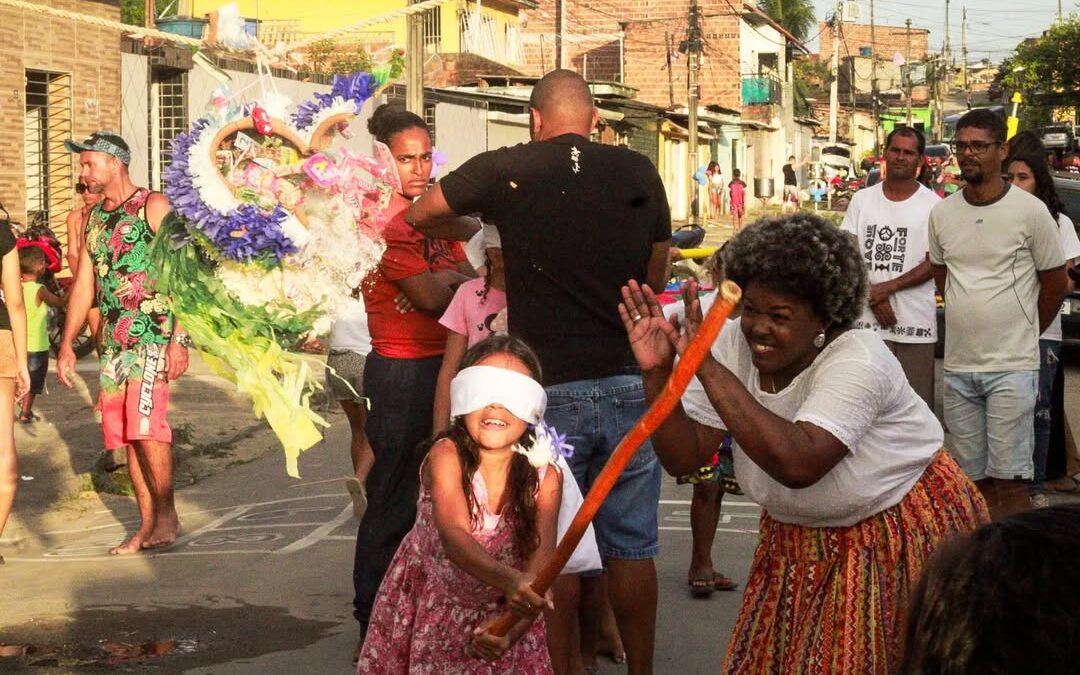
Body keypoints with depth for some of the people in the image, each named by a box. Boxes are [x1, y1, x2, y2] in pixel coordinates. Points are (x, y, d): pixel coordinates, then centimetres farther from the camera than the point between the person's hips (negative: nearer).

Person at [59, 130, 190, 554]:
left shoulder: (154, 206, -4)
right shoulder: (94, 218, 16)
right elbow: (83, 285, 18)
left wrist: (178, 339, -17)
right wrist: (67, 343, 11)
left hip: (154, 335, -7)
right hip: (114, 340, 7)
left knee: (145, 423, -17)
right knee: (124, 433, 5)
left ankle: (166, 514, -3)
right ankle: (148, 526, 12)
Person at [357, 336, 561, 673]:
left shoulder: (545, 478, -17)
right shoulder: (446, 456, -24)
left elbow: (539, 565, -19)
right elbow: (453, 536, -38)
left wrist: (511, 633, -36)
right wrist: (509, 580, -56)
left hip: (498, 616, 2)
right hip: (426, 605, -2)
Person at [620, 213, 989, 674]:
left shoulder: (857, 360, -29)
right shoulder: (733, 346, -14)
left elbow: (798, 465, -44)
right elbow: (683, 458, -15)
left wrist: (707, 367, -44)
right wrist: (657, 372, -30)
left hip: (902, 529, -5)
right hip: (800, 538, 5)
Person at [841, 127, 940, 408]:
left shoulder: (932, 205, 1)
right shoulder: (862, 199, 9)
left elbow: (933, 263, -3)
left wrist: (888, 287, -13)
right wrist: (873, 295, -7)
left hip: (916, 321, -2)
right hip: (867, 319, 2)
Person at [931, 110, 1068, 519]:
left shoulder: (1031, 212, -7)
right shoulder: (942, 213, 6)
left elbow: (1055, 283, 2)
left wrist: (1023, 334, 9)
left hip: (1012, 367, -5)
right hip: (958, 366, 5)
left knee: (1008, 481, -6)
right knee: (974, 478, 12)